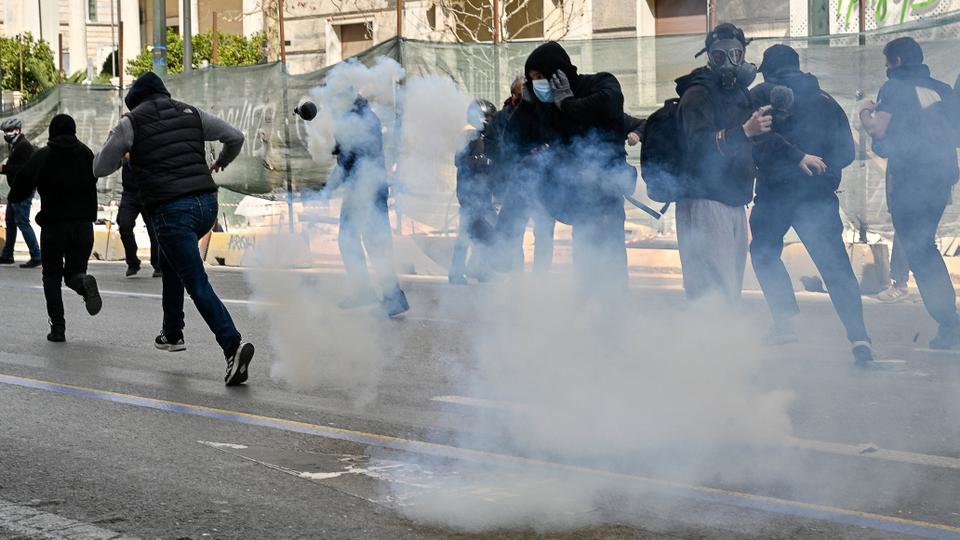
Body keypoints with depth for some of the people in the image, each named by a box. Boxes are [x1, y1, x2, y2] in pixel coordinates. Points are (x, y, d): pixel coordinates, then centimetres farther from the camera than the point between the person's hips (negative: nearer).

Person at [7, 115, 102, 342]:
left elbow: (18, 193, -7)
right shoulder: (85, 153, 5)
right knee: (74, 271, 13)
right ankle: (84, 282, -25)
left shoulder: (42, 156, -4)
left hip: (53, 224, -2)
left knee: (52, 276, 11)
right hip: (83, 224, 2)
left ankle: (57, 327, -2)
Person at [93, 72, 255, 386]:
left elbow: (100, 169, 10)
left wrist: (116, 145, 29)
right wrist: (222, 162, 38)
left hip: (170, 210, -5)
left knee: (197, 284, -8)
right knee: (169, 260, 30)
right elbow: (235, 137, 18)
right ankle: (172, 333, 32)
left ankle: (232, 345, -24)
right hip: (206, 203, 6)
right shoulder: (191, 113, 13)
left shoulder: (131, 123, 3)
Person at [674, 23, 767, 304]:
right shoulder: (698, 94, -7)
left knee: (731, 289, 10)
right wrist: (745, 131, -33)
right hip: (705, 203, -9)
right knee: (718, 293, -17)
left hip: (734, 203, 9)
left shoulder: (740, 94, 21)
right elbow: (700, 145, -23)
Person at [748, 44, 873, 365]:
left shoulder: (761, 95, 5)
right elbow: (846, 152, 13)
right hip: (819, 195, 3)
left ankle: (785, 320, 1)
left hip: (775, 192, -2)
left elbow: (759, 137, -13)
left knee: (764, 251, 18)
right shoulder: (826, 101, 15)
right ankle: (858, 336, -14)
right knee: (835, 264, 0)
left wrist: (798, 157, -10)